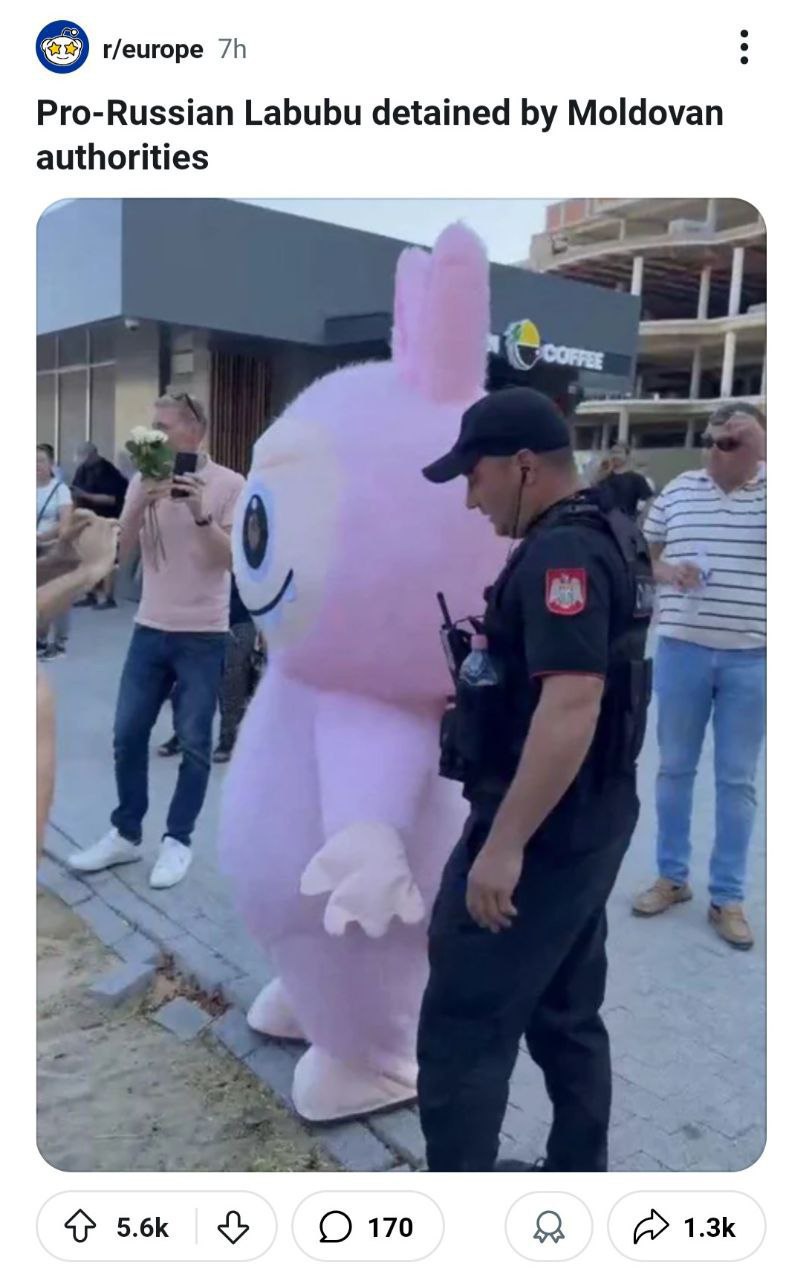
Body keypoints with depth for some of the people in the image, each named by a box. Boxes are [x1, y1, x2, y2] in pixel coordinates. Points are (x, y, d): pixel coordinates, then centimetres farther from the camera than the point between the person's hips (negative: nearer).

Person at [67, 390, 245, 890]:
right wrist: (141, 505, -15)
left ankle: (178, 840, 18)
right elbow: (121, 552, 0)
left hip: (203, 634, -4)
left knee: (194, 743, 3)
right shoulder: (144, 481, 6)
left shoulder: (229, 484, -6)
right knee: (128, 733, 8)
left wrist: (199, 513, -23)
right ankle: (126, 834, 23)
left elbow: (232, 560, -11)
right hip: (150, 629, 4)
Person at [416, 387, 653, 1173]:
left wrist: (505, 843, -28)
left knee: (462, 1026, 0)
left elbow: (572, 706, -29)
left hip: (542, 829, -10)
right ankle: (577, 1171, 34)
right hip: (585, 820, 10)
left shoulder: (561, 553, -20)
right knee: (566, 1013, 20)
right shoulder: (604, 539, 11)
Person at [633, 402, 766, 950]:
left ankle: (728, 897, 21)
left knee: (737, 779, 8)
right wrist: (667, 571, -8)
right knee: (675, 767, 12)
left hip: (752, 658, -2)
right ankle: (672, 876, 29)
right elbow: (641, 552, 13)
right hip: (682, 649, 2)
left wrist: (761, 451, -18)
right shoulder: (678, 490, 5)